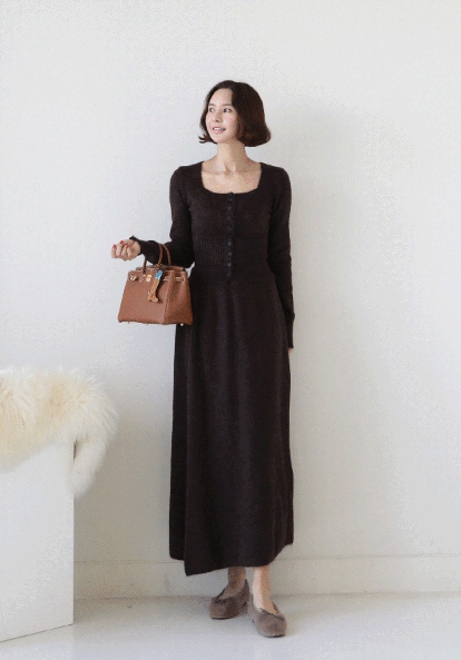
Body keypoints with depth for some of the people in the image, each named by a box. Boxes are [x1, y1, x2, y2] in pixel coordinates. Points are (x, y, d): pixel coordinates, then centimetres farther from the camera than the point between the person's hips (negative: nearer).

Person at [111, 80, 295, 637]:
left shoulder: (273, 182, 4)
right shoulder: (186, 180, 6)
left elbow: (280, 257, 6)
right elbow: (182, 252, 9)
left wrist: (286, 328, 4)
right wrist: (143, 249, -10)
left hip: (258, 317, -1)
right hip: (204, 318, 2)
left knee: (258, 440, -5)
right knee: (212, 440, 1)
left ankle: (261, 585, 0)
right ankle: (234, 577, 13)